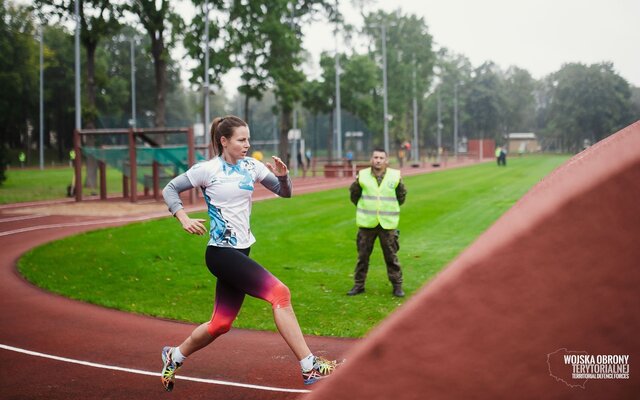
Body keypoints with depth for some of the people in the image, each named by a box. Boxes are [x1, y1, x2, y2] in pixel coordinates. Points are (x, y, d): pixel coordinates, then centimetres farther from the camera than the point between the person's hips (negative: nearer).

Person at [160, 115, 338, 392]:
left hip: (241, 253, 7)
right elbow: (170, 189, 0)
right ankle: (310, 368, -19)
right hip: (221, 253, -7)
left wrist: (282, 175, -11)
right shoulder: (207, 170, -7)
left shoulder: (251, 166, 7)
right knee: (280, 293, -20)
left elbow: (284, 192, 10)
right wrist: (184, 219, -13)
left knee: (221, 324, 12)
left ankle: (175, 356, 36)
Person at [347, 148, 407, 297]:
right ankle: (359, 285, 19)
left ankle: (397, 286, 13)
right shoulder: (362, 176, -1)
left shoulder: (395, 176, -1)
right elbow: (354, 197, 9)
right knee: (362, 255, 8)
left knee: (391, 256, 4)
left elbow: (401, 199, 10)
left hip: (387, 223, -1)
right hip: (367, 223, 1)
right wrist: (364, 208, 5)